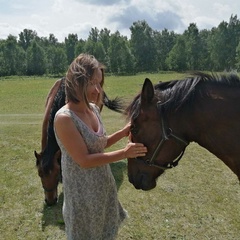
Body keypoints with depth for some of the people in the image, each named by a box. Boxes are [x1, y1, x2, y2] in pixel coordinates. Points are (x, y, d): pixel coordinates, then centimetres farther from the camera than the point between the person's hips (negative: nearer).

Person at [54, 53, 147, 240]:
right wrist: (124, 153, -26)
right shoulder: (64, 118, -25)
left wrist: (123, 133, -6)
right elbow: (84, 160, -25)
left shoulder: (93, 109, -1)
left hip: (104, 185, 7)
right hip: (83, 191, -7)